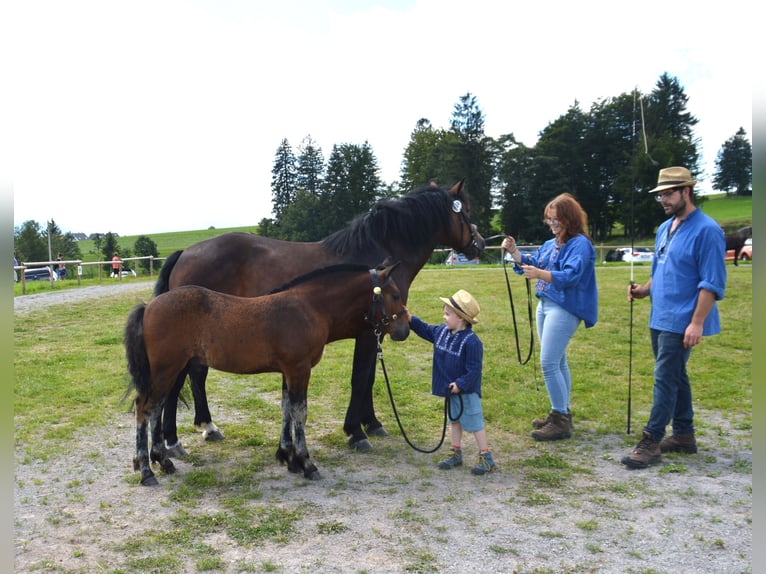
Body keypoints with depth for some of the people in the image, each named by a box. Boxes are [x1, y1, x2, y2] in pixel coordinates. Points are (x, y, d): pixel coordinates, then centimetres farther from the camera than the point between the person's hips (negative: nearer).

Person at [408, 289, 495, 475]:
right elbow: (426, 330, 18)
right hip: (451, 390, 8)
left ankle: (486, 458, 14)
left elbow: (474, 369, -24)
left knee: (475, 423, 2)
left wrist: (460, 384, -25)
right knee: (454, 421, 19)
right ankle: (456, 454, 33)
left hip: (467, 392, -8)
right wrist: (411, 319, 9)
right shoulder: (442, 331, -1)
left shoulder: (471, 341, -25)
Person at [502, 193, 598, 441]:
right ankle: (561, 413, 26)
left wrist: (540, 274, -38)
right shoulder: (551, 244, 13)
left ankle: (561, 421, -3)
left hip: (564, 309, -9)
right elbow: (530, 263, 20)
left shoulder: (580, 244, -13)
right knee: (557, 362, 15)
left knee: (548, 363, -12)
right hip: (545, 305, 9)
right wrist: (514, 251, 3)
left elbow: (571, 276, -26)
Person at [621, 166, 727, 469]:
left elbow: (712, 283, -17)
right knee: (675, 376, 15)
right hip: (660, 319, 9)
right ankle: (684, 434, 27)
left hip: (681, 322, -9)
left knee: (665, 379, -7)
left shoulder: (706, 230, -13)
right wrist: (644, 290, 3)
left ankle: (651, 441, -1)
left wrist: (697, 322, -21)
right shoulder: (664, 228, 13)